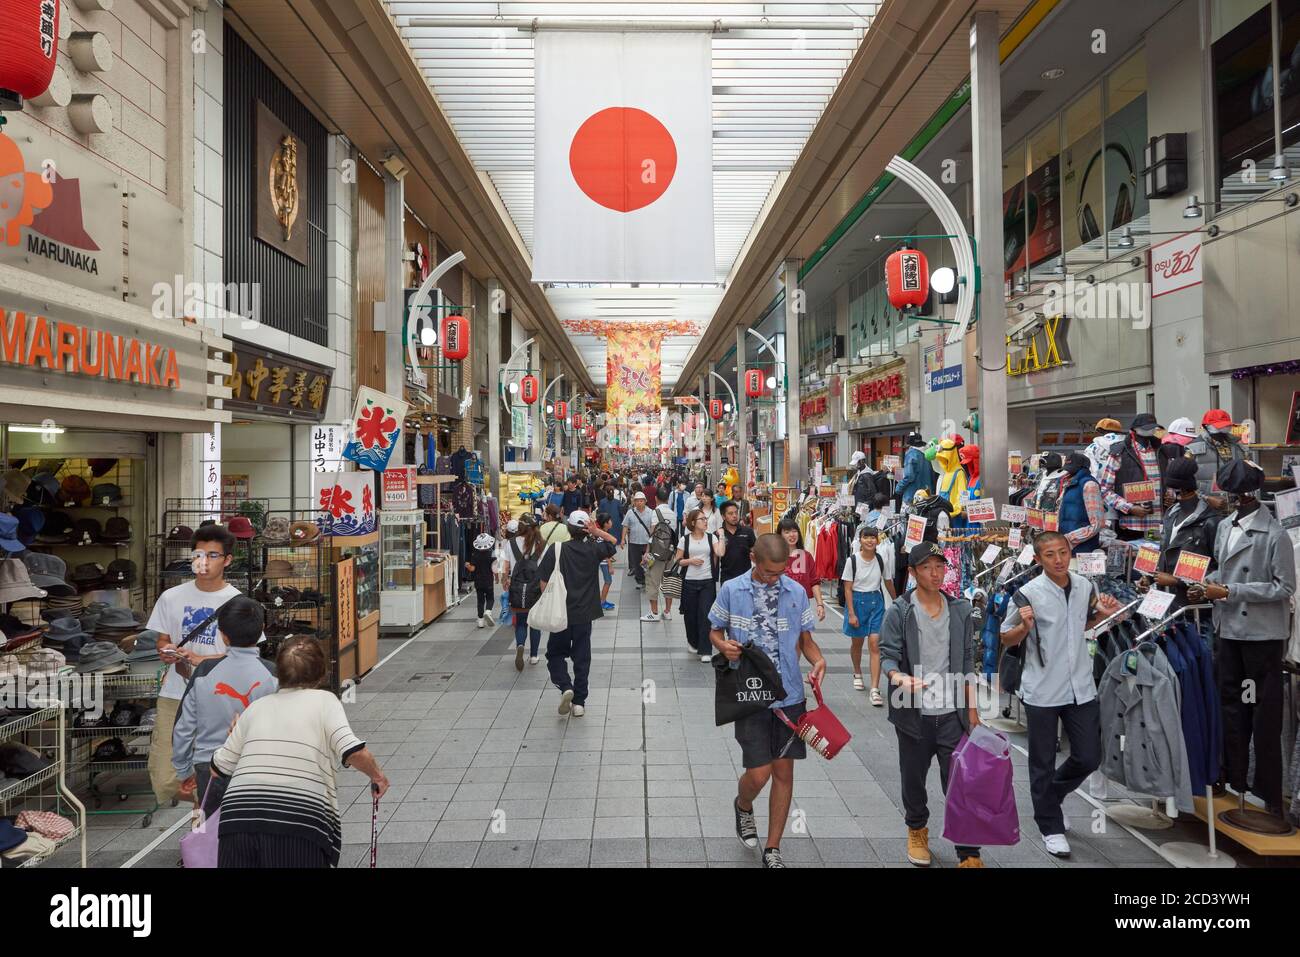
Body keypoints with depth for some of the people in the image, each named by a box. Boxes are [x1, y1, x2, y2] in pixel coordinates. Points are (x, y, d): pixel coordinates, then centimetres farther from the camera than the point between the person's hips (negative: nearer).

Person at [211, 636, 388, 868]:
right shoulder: (324, 700, 5)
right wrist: (376, 775, 9)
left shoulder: (256, 706, 17)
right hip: (299, 823, -3)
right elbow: (353, 751, -9)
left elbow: (221, 765, 21)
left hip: (238, 816, 4)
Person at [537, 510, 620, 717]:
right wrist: (596, 532, -4)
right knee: (582, 657, 10)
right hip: (584, 614, 2)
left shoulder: (556, 550, -10)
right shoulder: (593, 549, -5)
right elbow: (614, 542, 13)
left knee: (555, 654, 15)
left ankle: (565, 687, -8)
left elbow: (544, 582, -9)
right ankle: (579, 702, 13)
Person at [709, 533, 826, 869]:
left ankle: (772, 850, 25)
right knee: (759, 772, -5)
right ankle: (743, 806, 34)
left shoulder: (797, 592, 0)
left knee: (784, 771, 8)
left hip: (790, 694, 2)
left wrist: (817, 659, -12)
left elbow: (805, 639, 9)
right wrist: (723, 646, -16)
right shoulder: (731, 591, -4)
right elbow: (715, 631, 7)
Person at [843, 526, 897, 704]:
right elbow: (848, 589, -7)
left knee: (875, 645, -9)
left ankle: (875, 689, -10)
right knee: (857, 642, 16)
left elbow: (888, 583, 10)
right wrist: (851, 613, -11)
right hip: (857, 601, 0)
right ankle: (857, 674, 44)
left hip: (876, 602, 0)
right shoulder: (852, 561, -9)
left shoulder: (882, 560, -5)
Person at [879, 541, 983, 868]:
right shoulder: (899, 612, -5)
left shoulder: (960, 610, 5)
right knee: (913, 777, 14)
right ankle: (917, 830, 39)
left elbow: (967, 661, 11)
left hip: (953, 713, 1)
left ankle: (969, 854, 10)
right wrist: (898, 676, -31)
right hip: (914, 714, -1)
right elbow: (887, 654, -8)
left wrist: (972, 708, 9)